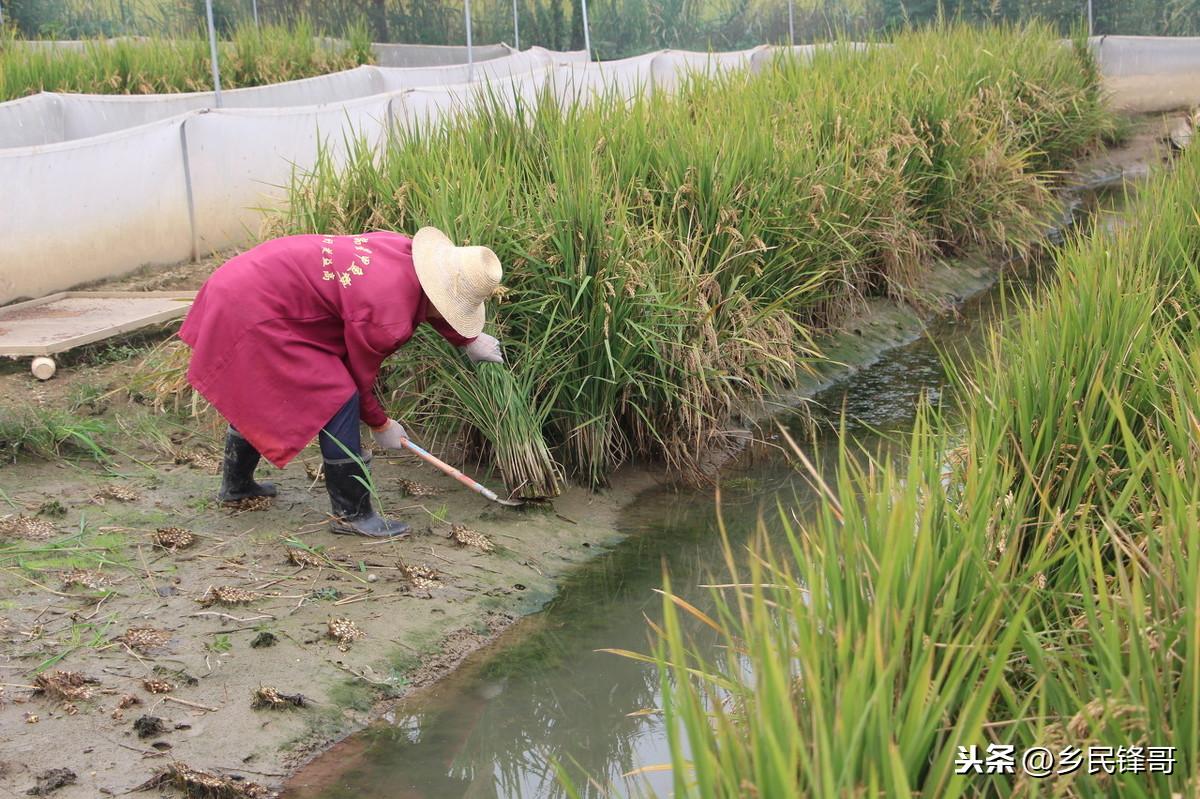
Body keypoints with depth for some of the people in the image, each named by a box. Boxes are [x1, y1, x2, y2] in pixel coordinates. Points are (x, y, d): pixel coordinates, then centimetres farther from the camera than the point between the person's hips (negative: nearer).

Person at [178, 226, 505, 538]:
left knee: (258, 393, 27)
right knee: (336, 398, -10)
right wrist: (381, 425, 9)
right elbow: (359, 376, -7)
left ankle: (235, 483, 47)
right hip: (256, 314, -10)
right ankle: (352, 514, -2)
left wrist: (468, 340, 23)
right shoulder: (388, 319, -25)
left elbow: (425, 304, 21)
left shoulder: (406, 250, -4)